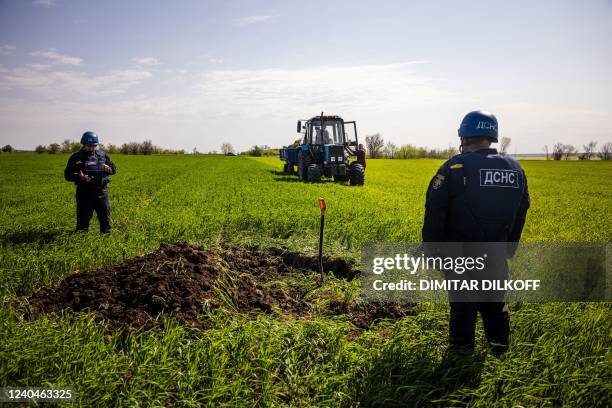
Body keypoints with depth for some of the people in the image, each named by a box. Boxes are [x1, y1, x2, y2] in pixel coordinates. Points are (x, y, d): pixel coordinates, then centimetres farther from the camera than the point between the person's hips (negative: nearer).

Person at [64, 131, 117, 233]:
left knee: (105, 217, 9)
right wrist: (78, 176, -22)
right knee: (83, 219, 4)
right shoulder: (76, 158, -1)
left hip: (102, 191, 3)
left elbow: (114, 168, 16)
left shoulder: (102, 155, 10)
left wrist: (109, 169, -8)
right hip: (85, 193, -3)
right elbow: (67, 175, -2)